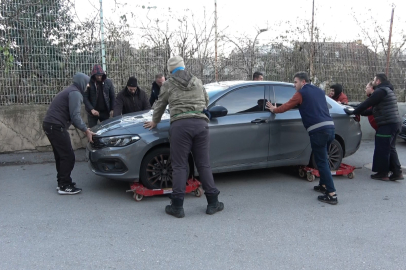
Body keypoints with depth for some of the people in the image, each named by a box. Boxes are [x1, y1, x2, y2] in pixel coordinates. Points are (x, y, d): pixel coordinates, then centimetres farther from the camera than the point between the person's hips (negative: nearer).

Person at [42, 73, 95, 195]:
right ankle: (65, 186, -1)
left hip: (50, 125, 11)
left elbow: (71, 114, 25)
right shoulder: (75, 93, -9)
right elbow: (75, 115, -19)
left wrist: (84, 128, 20)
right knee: (68, 156, -6)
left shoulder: (70, 91, 24)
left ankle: (62, 182, 25)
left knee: (61, 155, 18)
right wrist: (86, 130, -15)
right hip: (56, 126, -11)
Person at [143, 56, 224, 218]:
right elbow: (206, 101, 32)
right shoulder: (197, 82, 21)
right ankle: (213, 203, 12)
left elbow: (160, 106, 21)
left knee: (179, 166, 1)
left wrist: (154, 122, 38)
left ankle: (177, 206, 2)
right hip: (200, 123, 3)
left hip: (180, 124, -3)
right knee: (204, 164, 8)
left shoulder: (168, 84, 11)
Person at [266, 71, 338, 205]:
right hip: (330, 127, 8)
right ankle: (324, 185, 33)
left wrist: (274, 109, 23)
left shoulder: (301, 93, 2)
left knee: (322, 162, -4)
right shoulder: (319, 91, 23)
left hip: (318, 130, -8)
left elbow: (287, 106, 6)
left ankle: (332, 194, -6)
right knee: (323, 159, 23)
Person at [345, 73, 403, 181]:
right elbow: (376, 109, 23)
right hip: (394, 123, 10)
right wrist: (359, 112, 21)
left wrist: (353, 112, -4)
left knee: (382, 149, -2)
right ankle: (397, 172, 15)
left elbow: (367, 103, -14)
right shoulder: (387, 90, 21)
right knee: (390, 149, 14)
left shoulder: (381, 91, -12)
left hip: (387, 124, -10)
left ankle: (382, 173, 5)